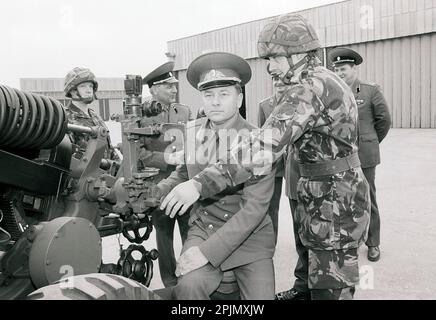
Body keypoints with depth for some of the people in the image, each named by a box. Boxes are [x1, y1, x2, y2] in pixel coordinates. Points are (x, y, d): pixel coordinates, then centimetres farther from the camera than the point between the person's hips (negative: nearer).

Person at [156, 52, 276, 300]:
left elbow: (255, 207, -18)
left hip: (250, 236, -1)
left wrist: (208, 250, -24)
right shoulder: (192, 132, -1)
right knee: (188, 286, -26)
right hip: (203, 229, 1)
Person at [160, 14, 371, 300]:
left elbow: (266, 145, -33)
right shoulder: (329, 79, 12)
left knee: (329, 289, 1)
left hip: (333, 203, -10)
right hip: (344, 195, 10)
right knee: (336, 282, 21)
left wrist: (201, 183, -34)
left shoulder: (311, 88, -21)